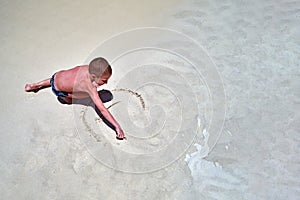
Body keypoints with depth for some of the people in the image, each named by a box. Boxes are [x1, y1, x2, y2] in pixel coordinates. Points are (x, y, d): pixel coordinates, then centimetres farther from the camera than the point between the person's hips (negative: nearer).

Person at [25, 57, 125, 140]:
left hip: (58, 75, 7)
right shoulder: (90, 87, -37)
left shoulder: (89, 68, -21)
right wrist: (117, 127, -44)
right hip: (58, 90, -7)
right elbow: (102, 109, -42)